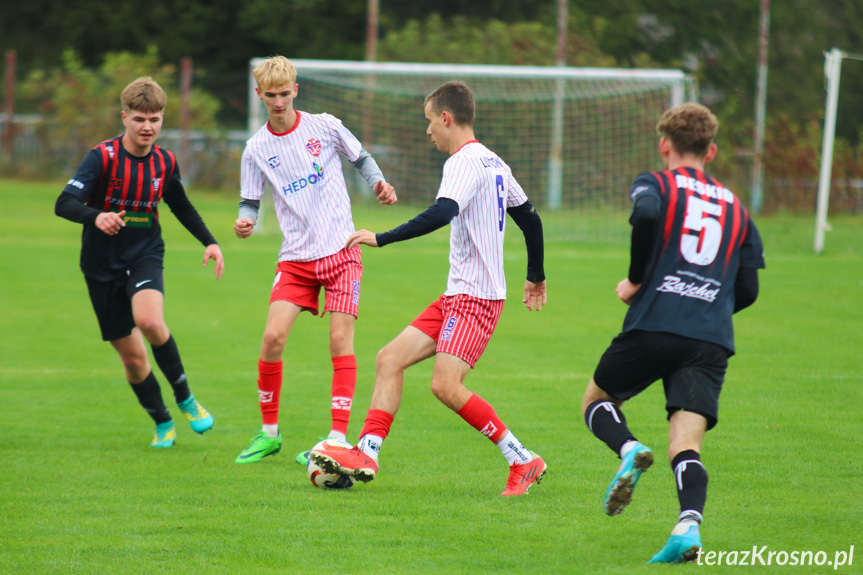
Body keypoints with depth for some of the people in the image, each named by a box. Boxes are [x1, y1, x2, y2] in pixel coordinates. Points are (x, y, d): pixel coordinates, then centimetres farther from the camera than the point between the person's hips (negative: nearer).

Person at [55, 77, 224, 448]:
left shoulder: (165, 163, 0)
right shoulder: (103, 157, -14)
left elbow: (182, 207, 20)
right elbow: (64, 204, -24)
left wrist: (209, 242, 8)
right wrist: (96, 217, -43)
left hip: (145, 256, 1)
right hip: (103, 265, -1)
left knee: (149, 320, -30)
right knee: (131, 354, 3)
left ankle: (185, 399, -10)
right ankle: (162, 424, 26)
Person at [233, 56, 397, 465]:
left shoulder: (325, 127, 0)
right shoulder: (257, 148, 3)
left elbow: (361, 159, 15)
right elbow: (251, 201, 8)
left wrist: (379, 185, -5)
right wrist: (245, 222, -14)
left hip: (341, 250, -1)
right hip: (296, 257, 1)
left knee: (340, 340, -10)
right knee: (272, 337, -10)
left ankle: (338, 437, -9)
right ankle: (269, 432, 6)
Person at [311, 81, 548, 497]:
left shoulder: (466, 162, -13)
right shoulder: (492, 162, 17)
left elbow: (441, 214, -30)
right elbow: (530, 218, 25)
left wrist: (381, 239, -29)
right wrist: (536, 276, 35)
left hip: (475, 297, -10)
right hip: (457, 295, 10)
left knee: (445, 385, -19)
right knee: (391, 358, 4)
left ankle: (523, 461, -10)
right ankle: (366, 454, -2)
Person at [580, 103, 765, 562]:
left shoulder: (654, 184, 10)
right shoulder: (735, 208, 22)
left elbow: (647, 214, -16)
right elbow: (748, 291, 18)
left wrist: (636, 280, -3)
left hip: (654, 324, -3)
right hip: (713, 340, 3)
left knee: (597, 399, 20)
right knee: (686, 444, -4)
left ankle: (628, 449, -12)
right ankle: (689, 524, -31)